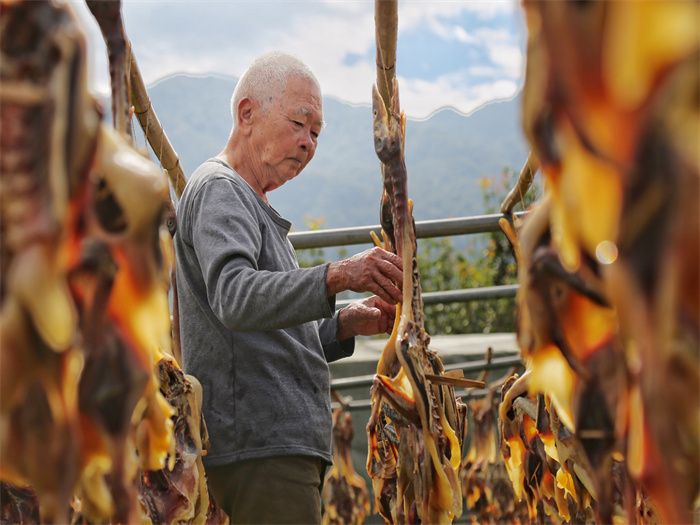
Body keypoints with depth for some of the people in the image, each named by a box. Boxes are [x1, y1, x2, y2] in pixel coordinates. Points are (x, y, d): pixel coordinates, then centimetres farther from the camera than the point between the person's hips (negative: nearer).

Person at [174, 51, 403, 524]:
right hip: (258, 447, -10)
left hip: (287, 444, 10)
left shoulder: (250, 203, 26)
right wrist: (335, 277, -39)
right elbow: (235, 299, -27)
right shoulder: (217, 191, -6)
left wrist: (344, 326, 8)